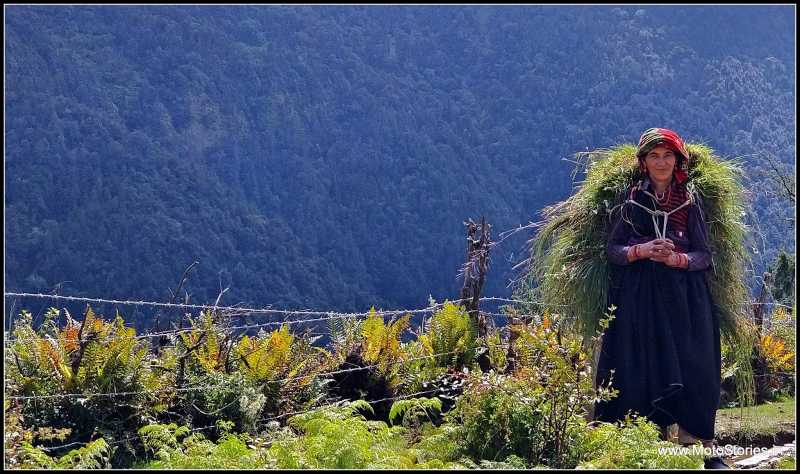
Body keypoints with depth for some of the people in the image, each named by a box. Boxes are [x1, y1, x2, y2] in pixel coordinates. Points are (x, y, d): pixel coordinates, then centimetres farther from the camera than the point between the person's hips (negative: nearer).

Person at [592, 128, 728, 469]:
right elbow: (612, 250, 6)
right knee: (643, 366, -6)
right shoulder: (630, 200, 7)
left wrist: (675, 258, -15)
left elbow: (704, 256, 4)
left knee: (690, 369, -7)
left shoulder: (690, 201, 7)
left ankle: (698, 446, -7)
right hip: (638, 296, 0)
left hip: (684, 297, 0)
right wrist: (642, 251, -13)